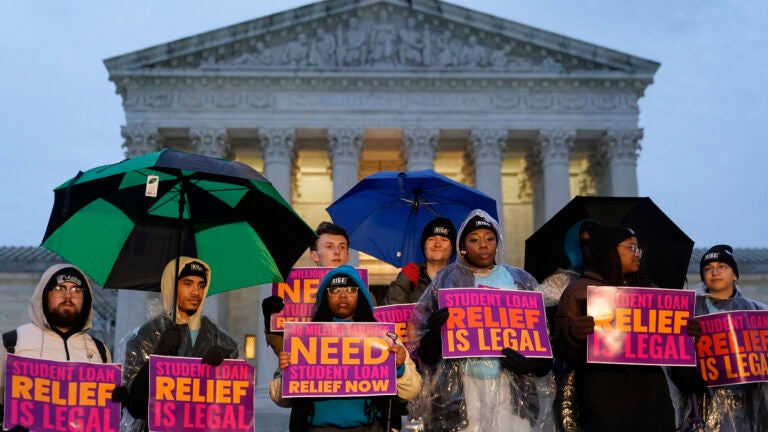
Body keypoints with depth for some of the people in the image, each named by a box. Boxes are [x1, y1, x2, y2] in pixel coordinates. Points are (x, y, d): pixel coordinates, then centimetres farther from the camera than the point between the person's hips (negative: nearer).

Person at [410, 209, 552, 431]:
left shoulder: (521, 281, 12)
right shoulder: (447, 280, 7)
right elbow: (420, 327, 4)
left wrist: (532, 363, -8)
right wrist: (434, 332, -18)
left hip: (511, 384, 1)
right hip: (460, 385, -1)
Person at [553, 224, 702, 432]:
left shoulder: (646, 289, 19)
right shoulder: (579, 291, 3)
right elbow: (564, 351, -2)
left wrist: (685, 331, 0)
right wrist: (573, 335, -24)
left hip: (651, 387, 5)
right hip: (605, 391, -4)